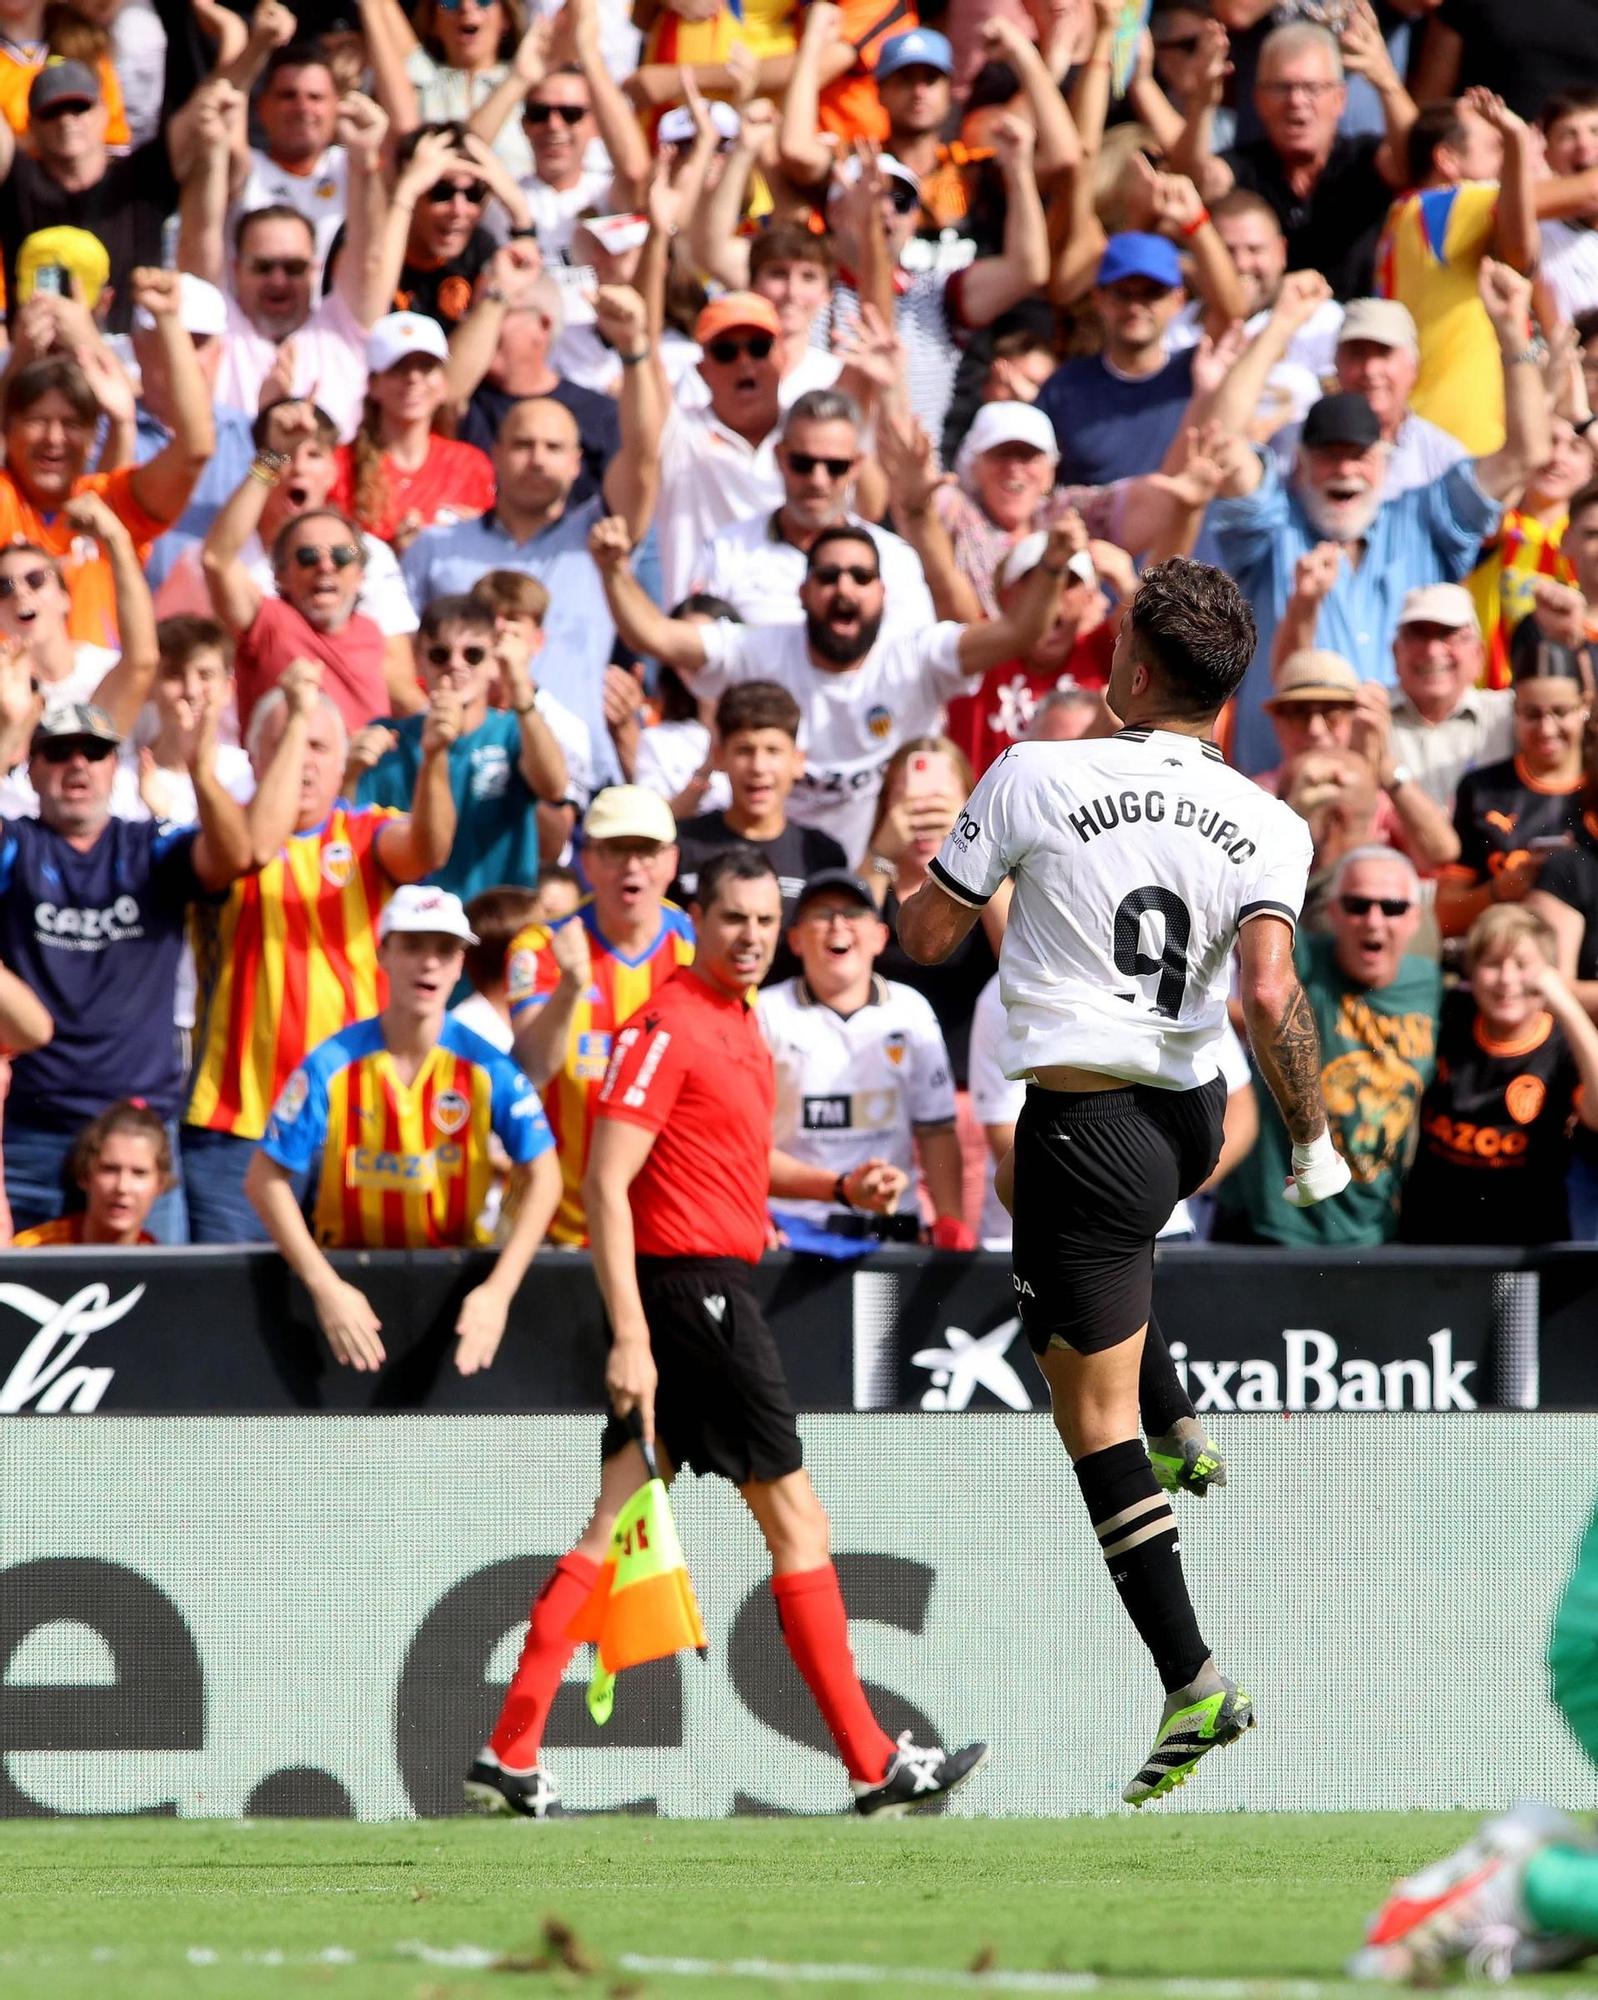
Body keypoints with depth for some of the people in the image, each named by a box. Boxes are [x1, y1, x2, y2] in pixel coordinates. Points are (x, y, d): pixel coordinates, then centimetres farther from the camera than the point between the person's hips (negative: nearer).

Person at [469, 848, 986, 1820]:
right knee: (797, 1517, -2)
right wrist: (631, 1335, -24)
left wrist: (840, 1184, 14)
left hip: (718, 1289, 9)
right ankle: (876, 1765, 4)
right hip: (693, 1291, -9)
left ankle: (511, 1756, 4)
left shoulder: (745, 1025, 15)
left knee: (613, 1523, 6)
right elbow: (607, 1183, -19)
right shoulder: (668, 1027, -14)